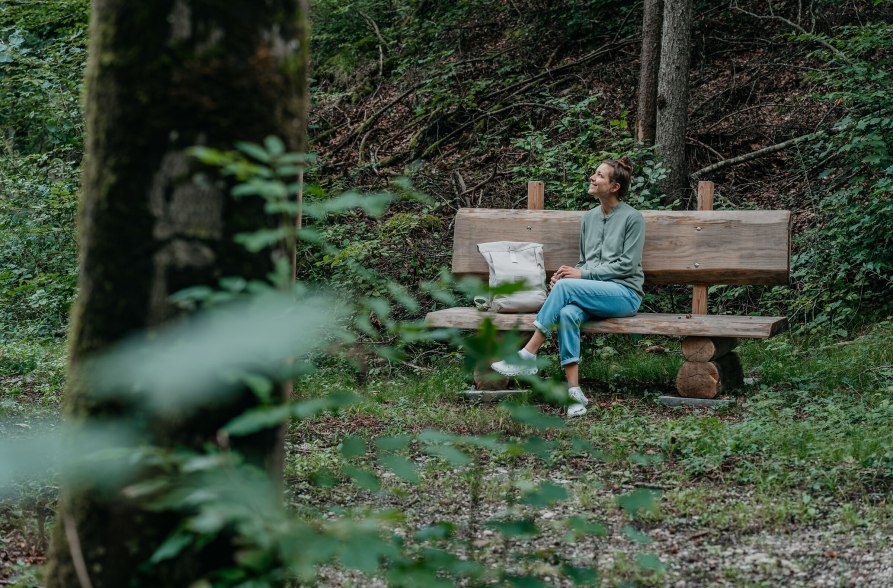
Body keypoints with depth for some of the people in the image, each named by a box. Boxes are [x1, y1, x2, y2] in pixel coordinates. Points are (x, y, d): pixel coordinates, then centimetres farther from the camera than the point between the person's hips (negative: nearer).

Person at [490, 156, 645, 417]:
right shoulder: (589, 218, 19)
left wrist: (583, 274, -14)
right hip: (592, 294, 5)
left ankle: (528, 356, -27)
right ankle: (574, 391, -36)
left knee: (566, 286, -31)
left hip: (624, 292, -5)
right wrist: (568, 273, 0)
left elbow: (627, 265, -8)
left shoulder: (633, 218, -1)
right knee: (567, 313, -32)